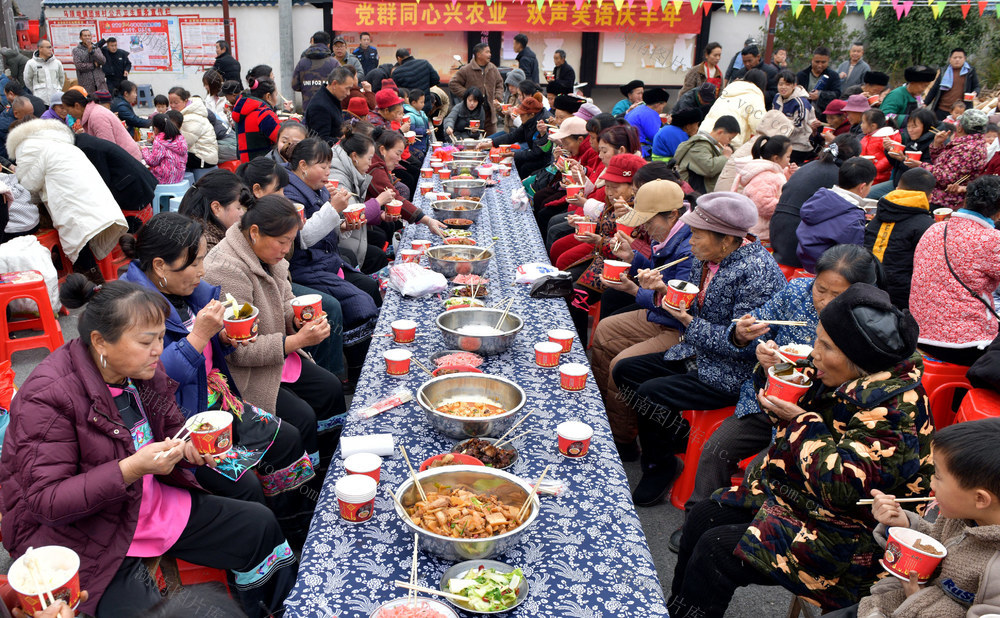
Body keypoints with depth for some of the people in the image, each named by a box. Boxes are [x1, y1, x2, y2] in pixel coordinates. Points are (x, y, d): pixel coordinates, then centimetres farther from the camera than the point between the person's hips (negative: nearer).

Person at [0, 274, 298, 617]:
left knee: (260, 524, 4)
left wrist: (192, 447, -11)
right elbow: (45, 501, -25)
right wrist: (131, 469, -35)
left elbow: (172, 428, 13)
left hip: (148, 503, 7)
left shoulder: (144, 370, -3)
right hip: (73, 531, -7)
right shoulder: (46, 397, -24)